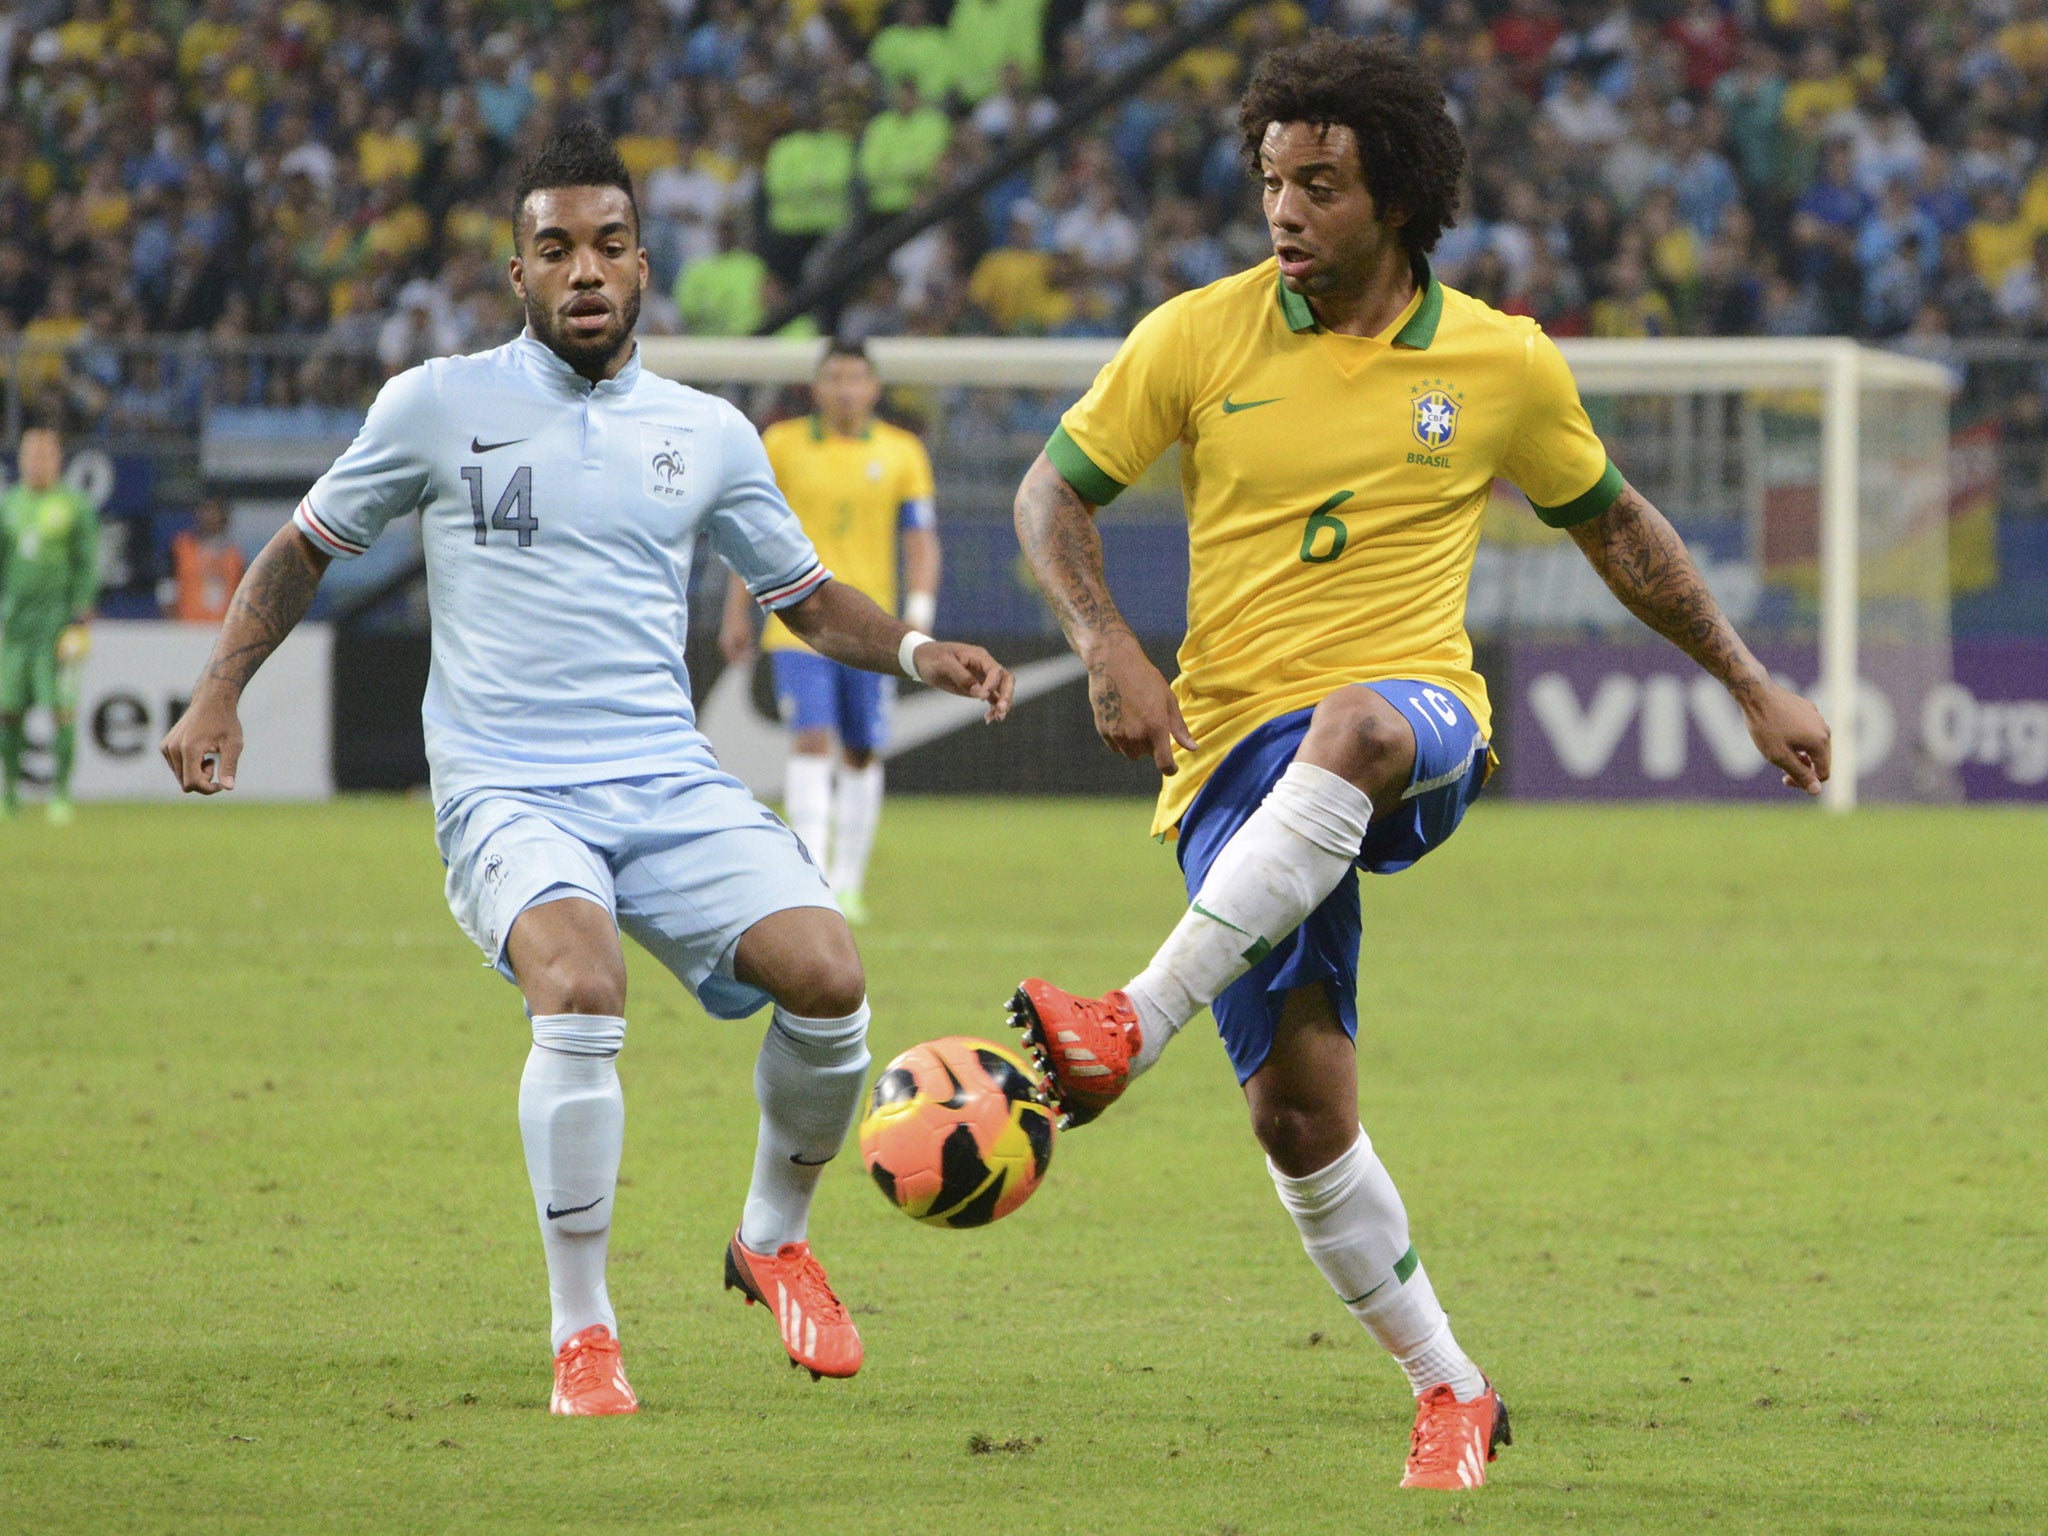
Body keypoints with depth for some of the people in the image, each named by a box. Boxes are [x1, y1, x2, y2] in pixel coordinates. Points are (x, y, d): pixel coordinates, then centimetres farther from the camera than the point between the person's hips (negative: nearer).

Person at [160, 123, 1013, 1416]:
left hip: (669, 783, 3)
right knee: (580, 985, -33)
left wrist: (918, 652, 3)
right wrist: (220, 693, 5)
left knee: (827, 977, -21)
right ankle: (582, 1333, -19)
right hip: (506, 792, -3)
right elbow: (306, 548, 16)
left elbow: (808, 599, 22)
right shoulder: (440, 406, 4)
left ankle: (775, 1237, 10)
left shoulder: (706, 434, 11)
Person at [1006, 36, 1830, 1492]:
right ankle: (1450, 1392, 10)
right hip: (1237, 754, 1)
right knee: (1299, 1113, -10)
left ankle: (1136, 1027, -43)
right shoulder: (1198, 338, 1)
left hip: (1417, 723, -1)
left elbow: (1615, 525, 19)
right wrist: (1108, 648, -8)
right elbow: (1053, 493, 9)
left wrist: (1752, 684, 21)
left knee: (1355, 730, -41)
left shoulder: (1504, 365, 3)